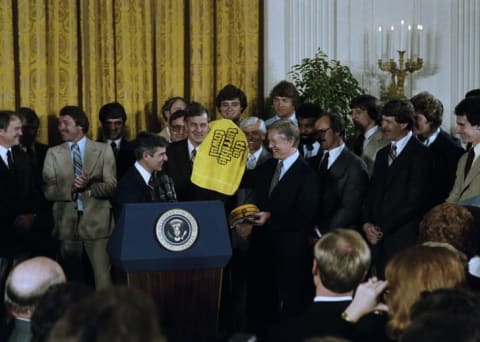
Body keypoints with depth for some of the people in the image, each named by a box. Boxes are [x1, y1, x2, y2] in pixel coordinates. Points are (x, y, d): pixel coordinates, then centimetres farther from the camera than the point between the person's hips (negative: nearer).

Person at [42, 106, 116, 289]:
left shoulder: (104, 150, 6)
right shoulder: (53, 153, 9)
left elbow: (111, 187, -1)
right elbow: (48, 191, 1)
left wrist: (90, 186, -19)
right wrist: (71, 187, -17)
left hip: (97, 222, -2)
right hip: (66, 223, 2)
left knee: (103, 276, -7)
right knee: (70, 277, 9)